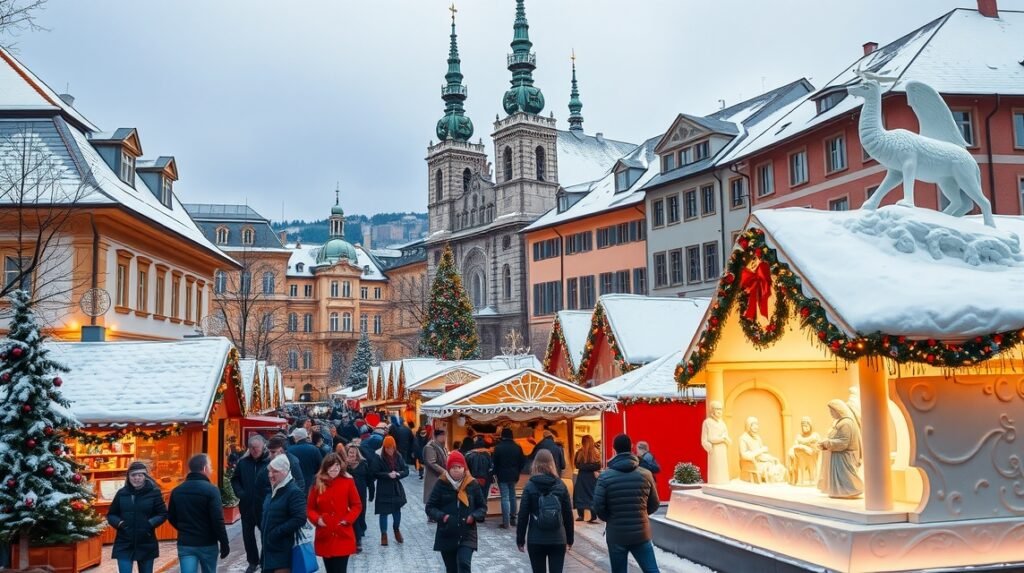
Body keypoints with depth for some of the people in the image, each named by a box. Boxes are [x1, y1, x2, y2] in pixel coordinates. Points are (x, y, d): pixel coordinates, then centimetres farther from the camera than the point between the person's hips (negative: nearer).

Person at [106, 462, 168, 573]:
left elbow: (163, 514, -2)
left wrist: (150, 523, -20)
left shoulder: (154, 492, -4)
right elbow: (111, 514, 8)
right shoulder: (122, 493, 2)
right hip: (124, 545, 1)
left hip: (146, 545, 0)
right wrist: (119, 523, -12)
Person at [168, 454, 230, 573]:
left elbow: (171, 517, 13)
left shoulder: (177, 491, 4)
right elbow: (218, 520, -17)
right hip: (207, 544, -3)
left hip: (185, 544, 3)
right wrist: (224, 543, -9)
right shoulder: (211, 490, -14)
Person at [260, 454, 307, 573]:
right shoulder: (274, 490, 14)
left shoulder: (294, 492, -15)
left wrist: (276, 532, -21)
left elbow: (299, 519, -23)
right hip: (269, 547, 9)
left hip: (283, 551, -9)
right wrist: (263, 529, 12)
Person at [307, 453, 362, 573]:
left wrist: (347, 519, -13)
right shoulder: (317, 483, 1)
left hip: (343, 536, -2)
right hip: (324, 537, 2)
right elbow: (309, 508, 7)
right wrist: (317, 519, -12)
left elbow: (357, 505, 1)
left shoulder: (348, 481, -3)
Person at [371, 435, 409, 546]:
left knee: (397, 510, 11)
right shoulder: (378, 458, -11)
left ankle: (396, 529, 35)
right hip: (383, 490, -4)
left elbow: (406, 470, 2)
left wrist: (398, 474, -18)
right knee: (383, 512, 0)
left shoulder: (398, 456, 1)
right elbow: (374, 473, -14)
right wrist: (388, 475, -23)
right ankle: (384, 534, 13)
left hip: (397, 488, 4)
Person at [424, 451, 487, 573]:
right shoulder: (441, 484, -6)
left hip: (467, 535, -1)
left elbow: (483, 506, 6)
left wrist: (474, 516, -14)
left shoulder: (472, 484, -4)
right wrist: (442, 516, -20)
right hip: (446, 536, 1)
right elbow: (430, 507, -2)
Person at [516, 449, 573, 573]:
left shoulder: (530, 486, -4)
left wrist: (520, 538, 4)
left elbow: (523, 514, -5)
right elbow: (568, 514, 4)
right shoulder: (561, 485, 1)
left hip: (535, 540, -1)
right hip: (558, 540, 1)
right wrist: (569, 538, 13)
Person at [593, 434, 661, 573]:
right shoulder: (645, 474, -3)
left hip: (616, 534, -1)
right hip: (641, 533, 1)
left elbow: (598, 506, -11)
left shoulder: (605, 477, -10)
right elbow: (654, 505, 6)